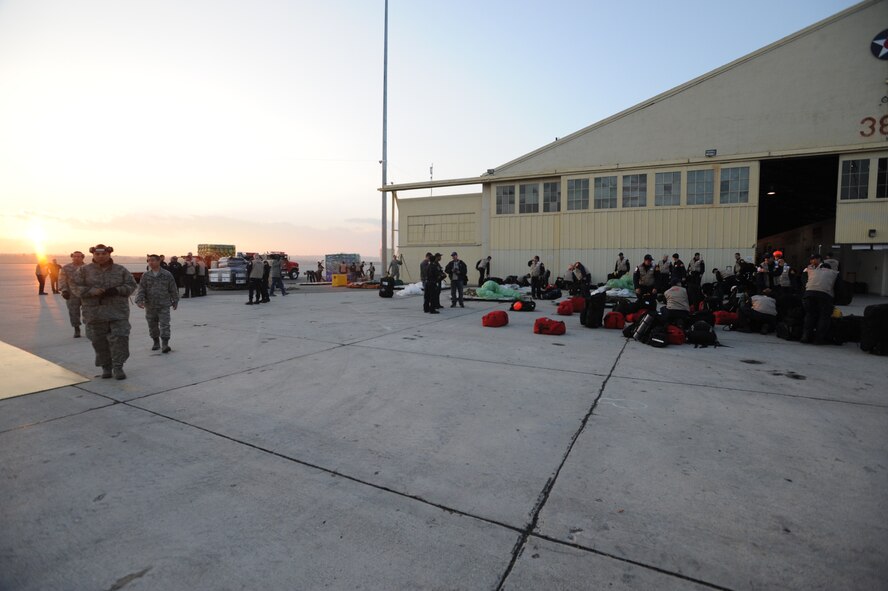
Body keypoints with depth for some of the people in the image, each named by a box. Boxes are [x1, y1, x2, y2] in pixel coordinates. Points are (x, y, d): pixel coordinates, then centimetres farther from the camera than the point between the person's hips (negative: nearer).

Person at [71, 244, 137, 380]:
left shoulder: (120, 270, 6)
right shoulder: (83, 270, 6)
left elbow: (131, 285, 5)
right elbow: (75, 287, 1)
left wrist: (117, 290, -14)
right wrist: (92, 291, -18)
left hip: (118, 312, -1)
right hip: (95, 312, 1)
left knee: (119, 338, -7)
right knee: (99, 341, 6)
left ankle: (118, 367, 1)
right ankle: (106, 367, 19)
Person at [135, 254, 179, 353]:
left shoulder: (167, 275, -2)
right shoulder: (145, 275, 3)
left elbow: (173, 289, 4)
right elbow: (141, 289, 0)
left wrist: (175, 301, 8)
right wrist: (139, 300, -14)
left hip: (164, 305, -3)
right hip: (150, 305, 3)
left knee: (164, 324, -8)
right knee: (152, 325, 12)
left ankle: (165, 344, -7)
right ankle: (156, 342, 28)